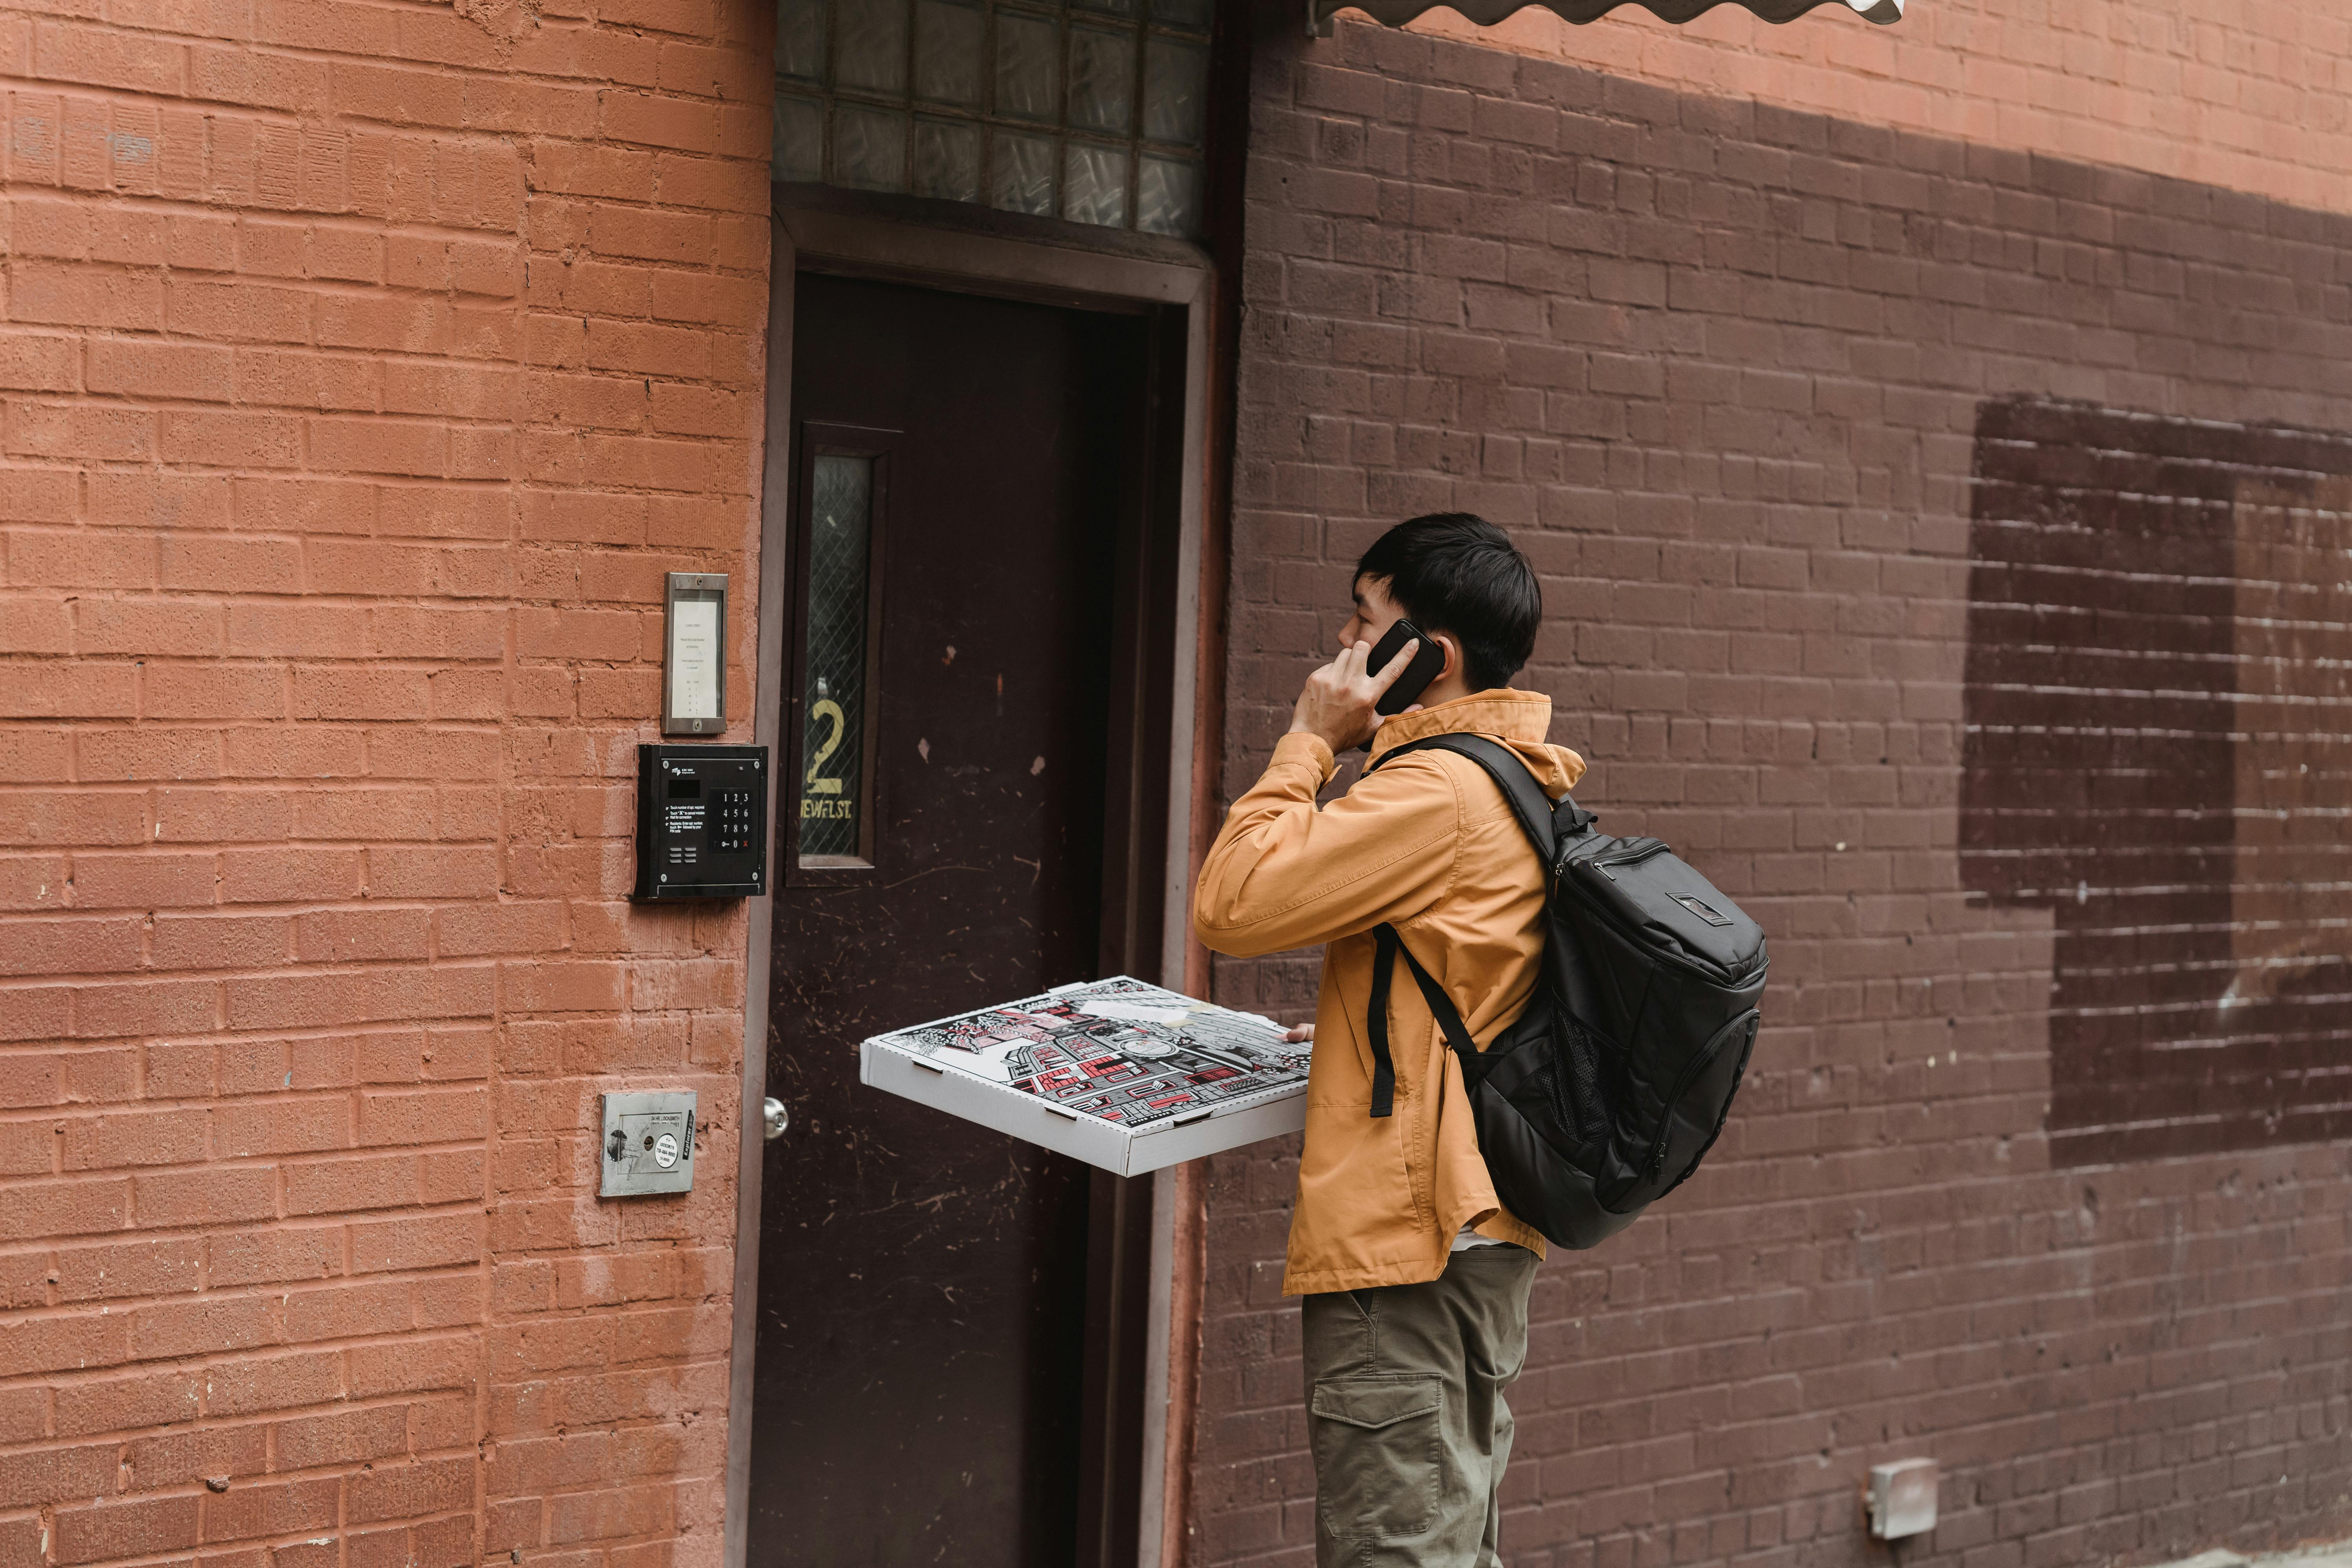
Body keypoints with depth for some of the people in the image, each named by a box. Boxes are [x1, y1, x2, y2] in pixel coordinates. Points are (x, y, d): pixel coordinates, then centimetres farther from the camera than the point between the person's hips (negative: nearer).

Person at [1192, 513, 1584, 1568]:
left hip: (1401, 1240, -10)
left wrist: (1310, 740, -10)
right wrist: (1352, 1029, 15)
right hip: (1477, 1233, 10)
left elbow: (1228, 906, -19)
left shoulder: (1435, 791, -17)